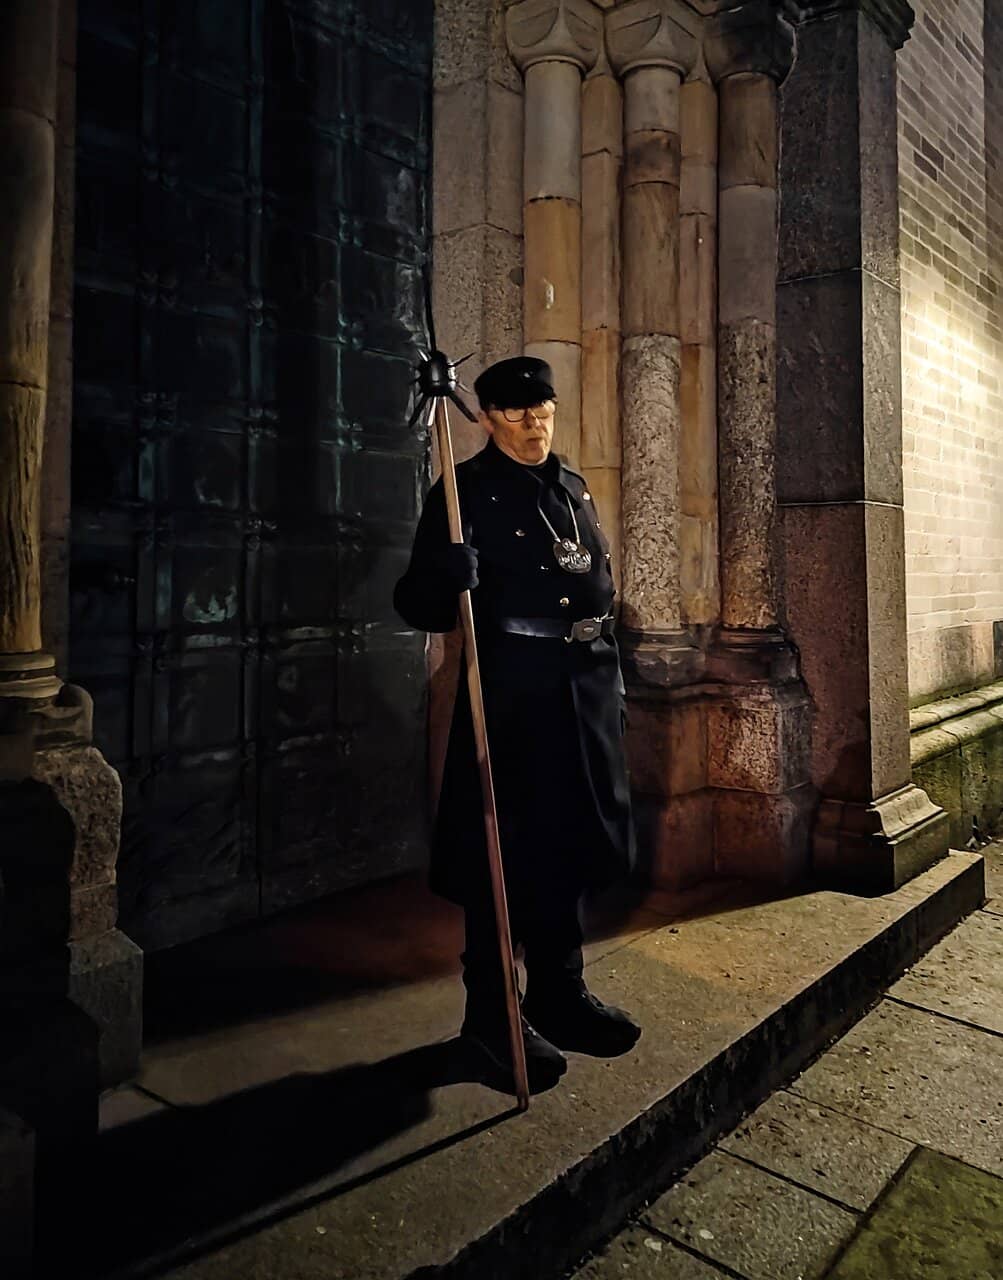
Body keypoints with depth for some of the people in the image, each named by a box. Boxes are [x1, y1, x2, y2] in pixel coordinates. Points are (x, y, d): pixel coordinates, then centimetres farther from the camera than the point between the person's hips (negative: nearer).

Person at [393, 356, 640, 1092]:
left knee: (570, 845, 15)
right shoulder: (468, 491, -5)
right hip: (509, 690, -7)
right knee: (504, 853, 1)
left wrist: (612, 679, 18)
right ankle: (492, 1012, 19)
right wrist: (449, 578, -34)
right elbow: (422, 605, -11)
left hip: (583, 689, 7)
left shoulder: (574, 488, 14)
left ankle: (561, 992, 32)